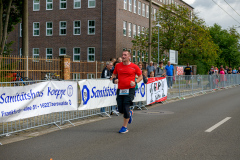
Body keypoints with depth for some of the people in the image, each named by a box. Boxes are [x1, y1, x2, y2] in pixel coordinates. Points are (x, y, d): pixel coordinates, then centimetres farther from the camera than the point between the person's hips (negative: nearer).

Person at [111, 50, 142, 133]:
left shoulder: (134, 66, -1)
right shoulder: (118, 66, 7)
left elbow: (140, 76, 8)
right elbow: (114, 74, 22)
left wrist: (135, 82, -9)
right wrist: (114, 79, 0)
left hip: (129, 90, -4)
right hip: (120, 89, 4)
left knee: (126, 108, -9)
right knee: (120, 109, 4)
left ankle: (125, 127, 6)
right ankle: (129, 113, 39)